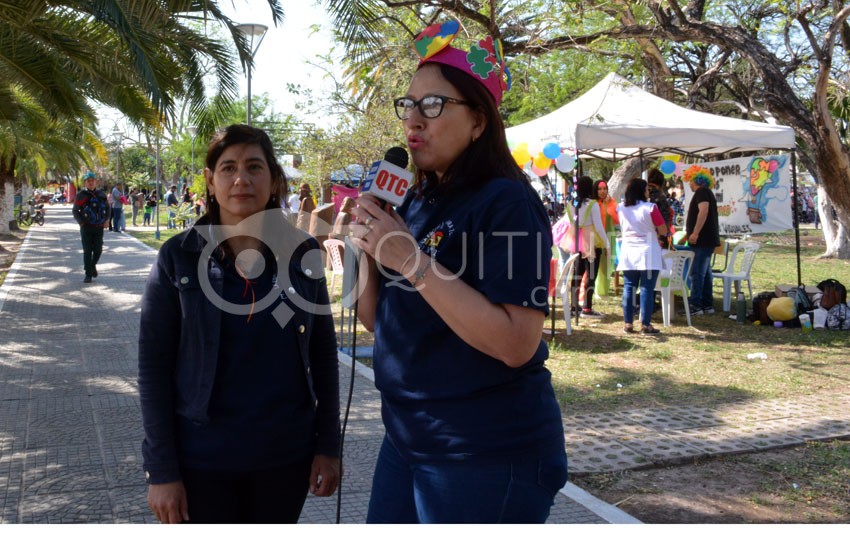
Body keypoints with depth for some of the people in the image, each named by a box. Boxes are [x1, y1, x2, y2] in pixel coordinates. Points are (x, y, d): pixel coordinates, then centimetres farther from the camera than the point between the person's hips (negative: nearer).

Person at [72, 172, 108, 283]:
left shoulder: (101, 194, 6)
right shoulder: (81, 195, -4)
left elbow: (107, 207, 18)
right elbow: (75, 210, 2)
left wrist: (106, 220, 5)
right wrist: (81, 222, -8)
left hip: (99, 227, 3)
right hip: (86, 228, -2)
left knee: (98, 250, 4)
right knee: (87, 251, -2)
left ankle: (93, 265, 34)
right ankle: (88, 275, 4)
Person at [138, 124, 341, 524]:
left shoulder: (302, 253, -2)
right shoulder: (179, 257, -7)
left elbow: (323, 353, 3)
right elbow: (153, 367, -6)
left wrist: (329, 445, 1)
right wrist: (161, 470, -8)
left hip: (286, 455, 2)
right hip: (203, 459, -2)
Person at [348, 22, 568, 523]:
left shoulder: (506, 203, -16)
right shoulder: (415, 202, 6)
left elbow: (517, 343, -25)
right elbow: (376, 321, 9)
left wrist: (412, 260, -26)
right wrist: (369, 248, -8)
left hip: (490, 455, -7)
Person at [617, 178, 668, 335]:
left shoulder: (621, 208, 3)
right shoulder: (650, 208, -10)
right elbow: (663, 231, -6)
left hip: (628, 253, 4)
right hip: (647, 253, -4)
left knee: (628, 288, 7)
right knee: (646, 289, -1)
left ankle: (628, 324, 8)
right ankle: (645, 325, 0)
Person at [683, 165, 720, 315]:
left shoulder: (701, 192, -10)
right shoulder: (707, 193, 22)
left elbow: (703, 211, -25)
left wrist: (695, 233, -27)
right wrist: (689, 232, 36)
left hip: (702, 239, -10)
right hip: (706, 240, 10)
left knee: (697, 273, -10)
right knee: (705, 273, 12)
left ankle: (695, 306, -10)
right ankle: (707, 305, 16)